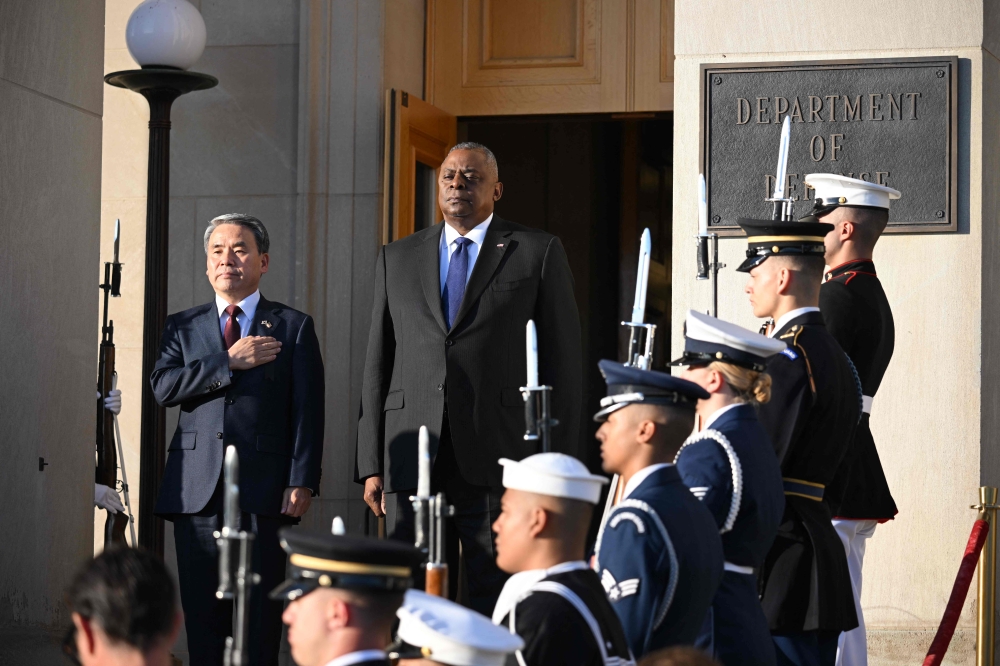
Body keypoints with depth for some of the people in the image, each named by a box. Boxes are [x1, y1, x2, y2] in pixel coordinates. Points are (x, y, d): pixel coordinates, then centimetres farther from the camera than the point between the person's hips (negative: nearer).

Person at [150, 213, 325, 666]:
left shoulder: (294, 327, 9)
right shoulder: (183, 327, 15)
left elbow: (307, 411, 2)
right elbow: (162, 386, -2)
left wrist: (302, 481, -7)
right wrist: (230, 362, -9)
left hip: (263, 492, -2)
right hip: (197, 490, 2)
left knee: (260, 612, -3)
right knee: (202, 610, 3)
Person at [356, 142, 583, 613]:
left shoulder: (539, 253, 8)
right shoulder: (397, 259, 17)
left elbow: (563, 367, 4)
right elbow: (377, 367, 15)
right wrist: (371, 464, 7)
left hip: (499, 461, -3)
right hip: (411, 463, 3)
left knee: (498, 608, -4)